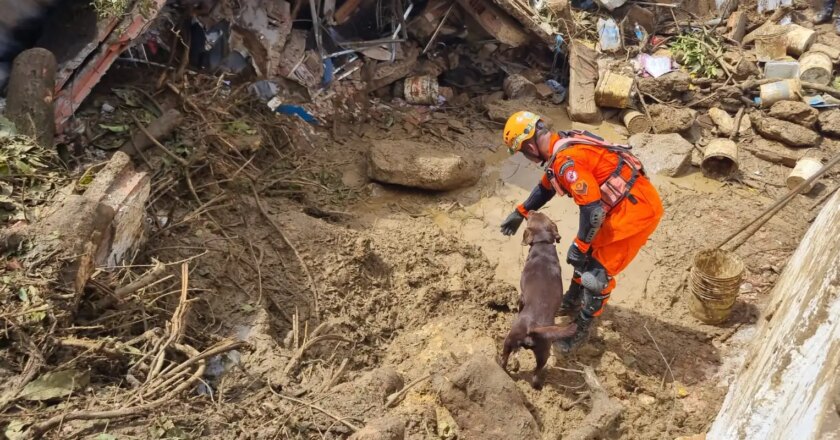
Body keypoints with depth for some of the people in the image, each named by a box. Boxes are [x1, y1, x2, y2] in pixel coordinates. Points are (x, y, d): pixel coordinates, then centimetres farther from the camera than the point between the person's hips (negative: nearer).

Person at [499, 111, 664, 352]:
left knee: (598, 271, -2)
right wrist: (520, 213, 31)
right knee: (589, 254, 23)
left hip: (636, 209, -10)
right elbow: (546, 187, 25)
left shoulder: (566, 160, -25)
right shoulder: (562, 145, 7)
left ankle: (581, 328, 15)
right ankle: (571, 303, 42)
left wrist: (579, 246, -14)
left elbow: (592, 210, -26)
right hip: (626, 203, 10)